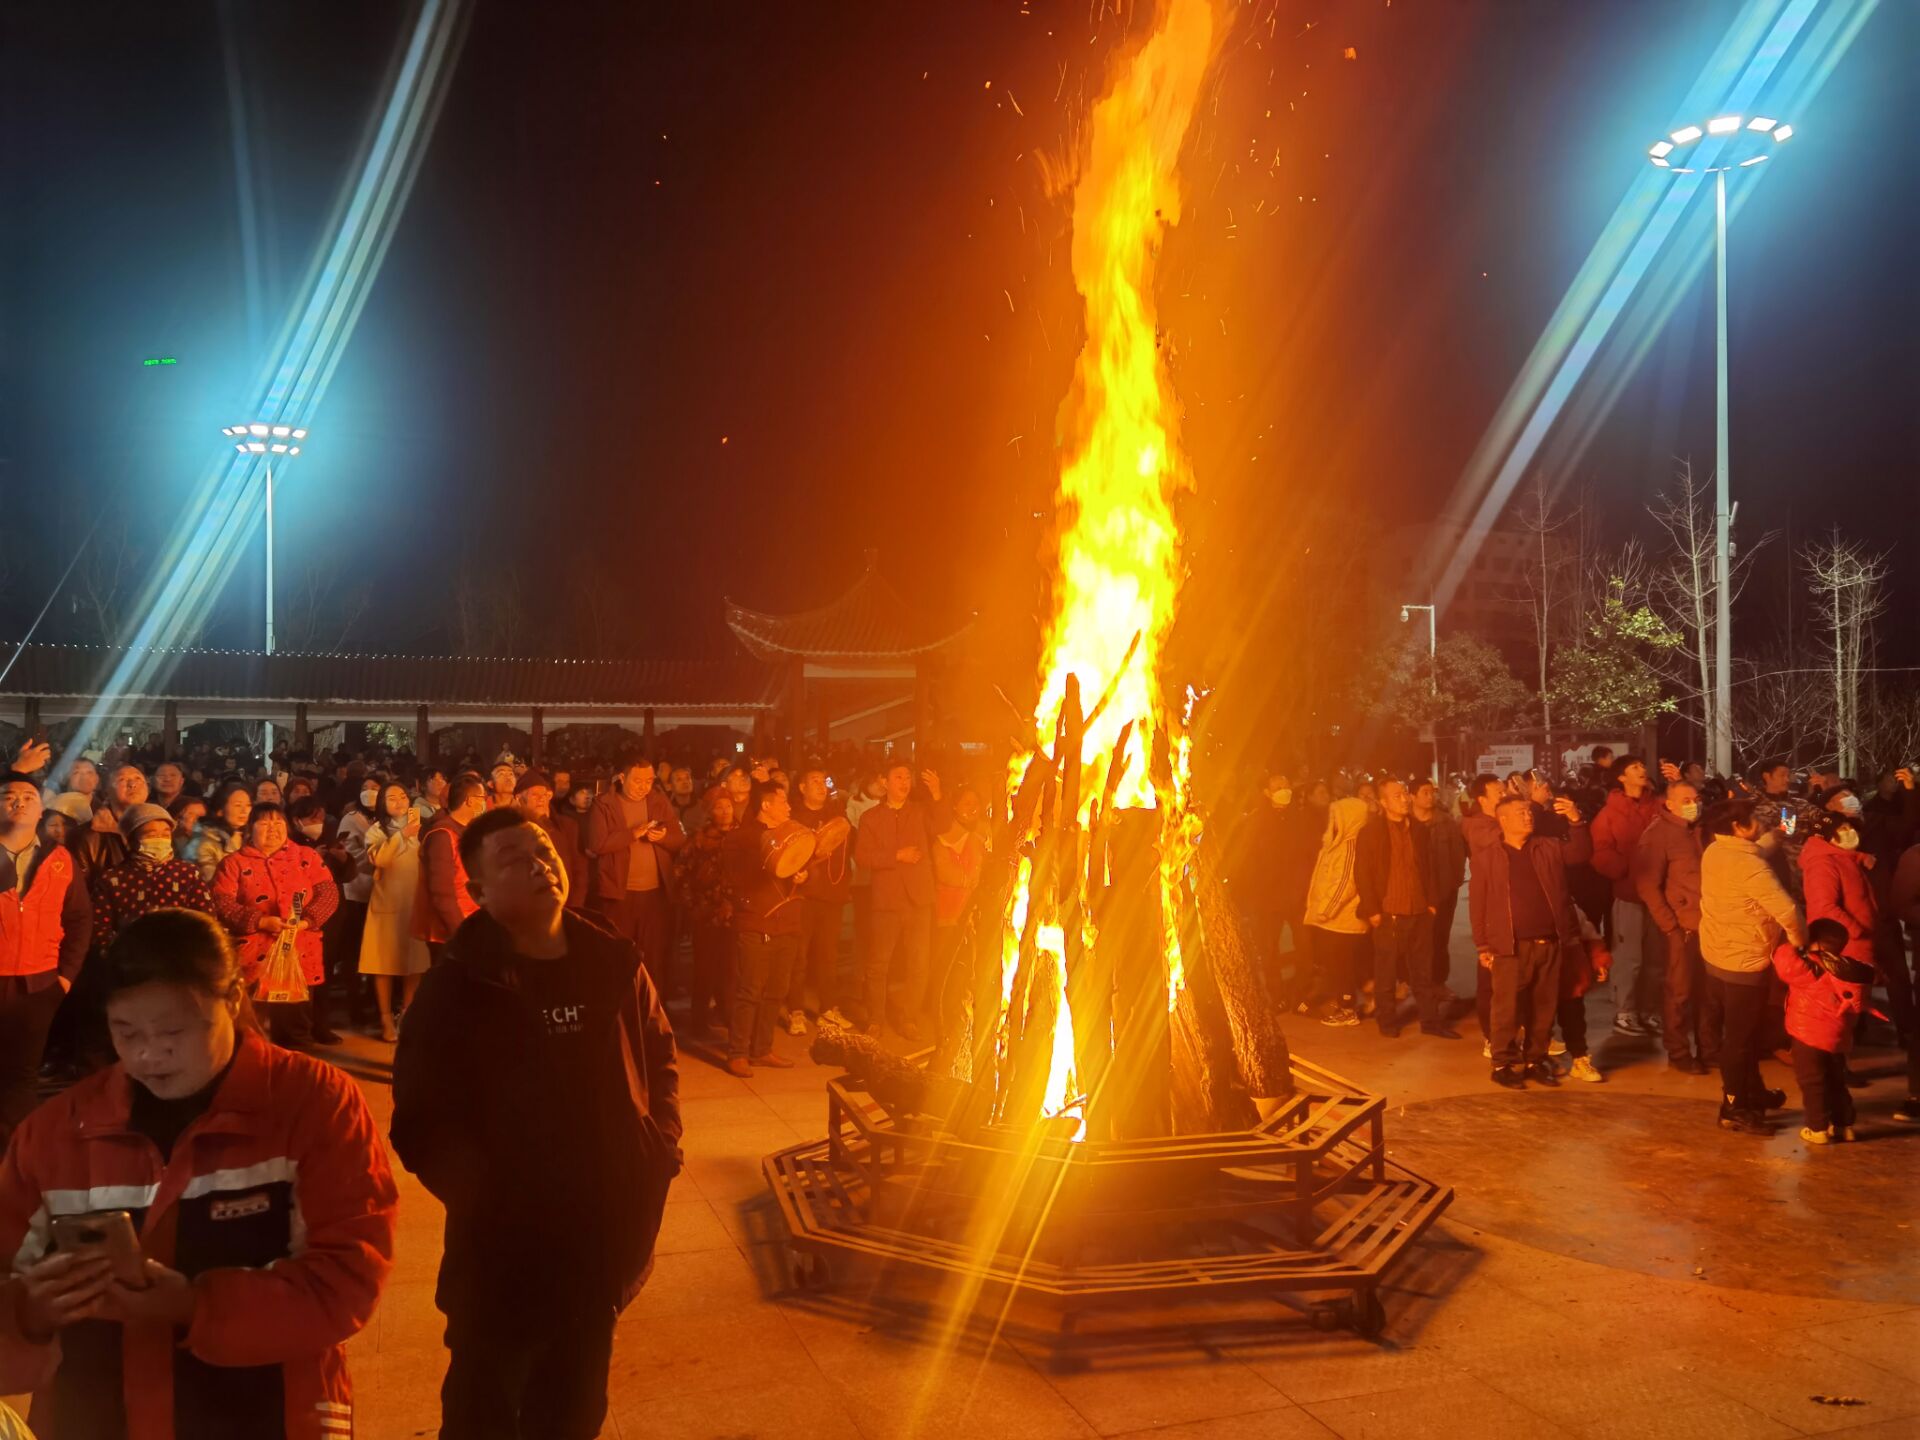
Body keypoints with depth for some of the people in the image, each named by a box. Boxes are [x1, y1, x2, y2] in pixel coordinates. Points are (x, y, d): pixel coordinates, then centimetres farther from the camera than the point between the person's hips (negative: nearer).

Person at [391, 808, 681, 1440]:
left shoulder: (614, 964, 1)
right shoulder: (454, 989, -11)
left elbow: (660, 1056, 13)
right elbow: (422, 1122, -12)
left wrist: (661, 1148, 1)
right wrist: (482, 1195, -20)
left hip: (606, 1233, 4)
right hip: (506, 1244, -3)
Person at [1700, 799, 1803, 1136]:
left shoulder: (1713, 853, 0)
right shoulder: (1748, 863, -27)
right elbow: (1787, 910, -28)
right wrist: (1799, 941, -12)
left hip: (1718, 954, 9)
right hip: (1745, 960, -9)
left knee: (1743, 1031, 23)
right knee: (1740, 1036, 3)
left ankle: (1753, 1091, 39)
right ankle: (1734, 1109, 14)